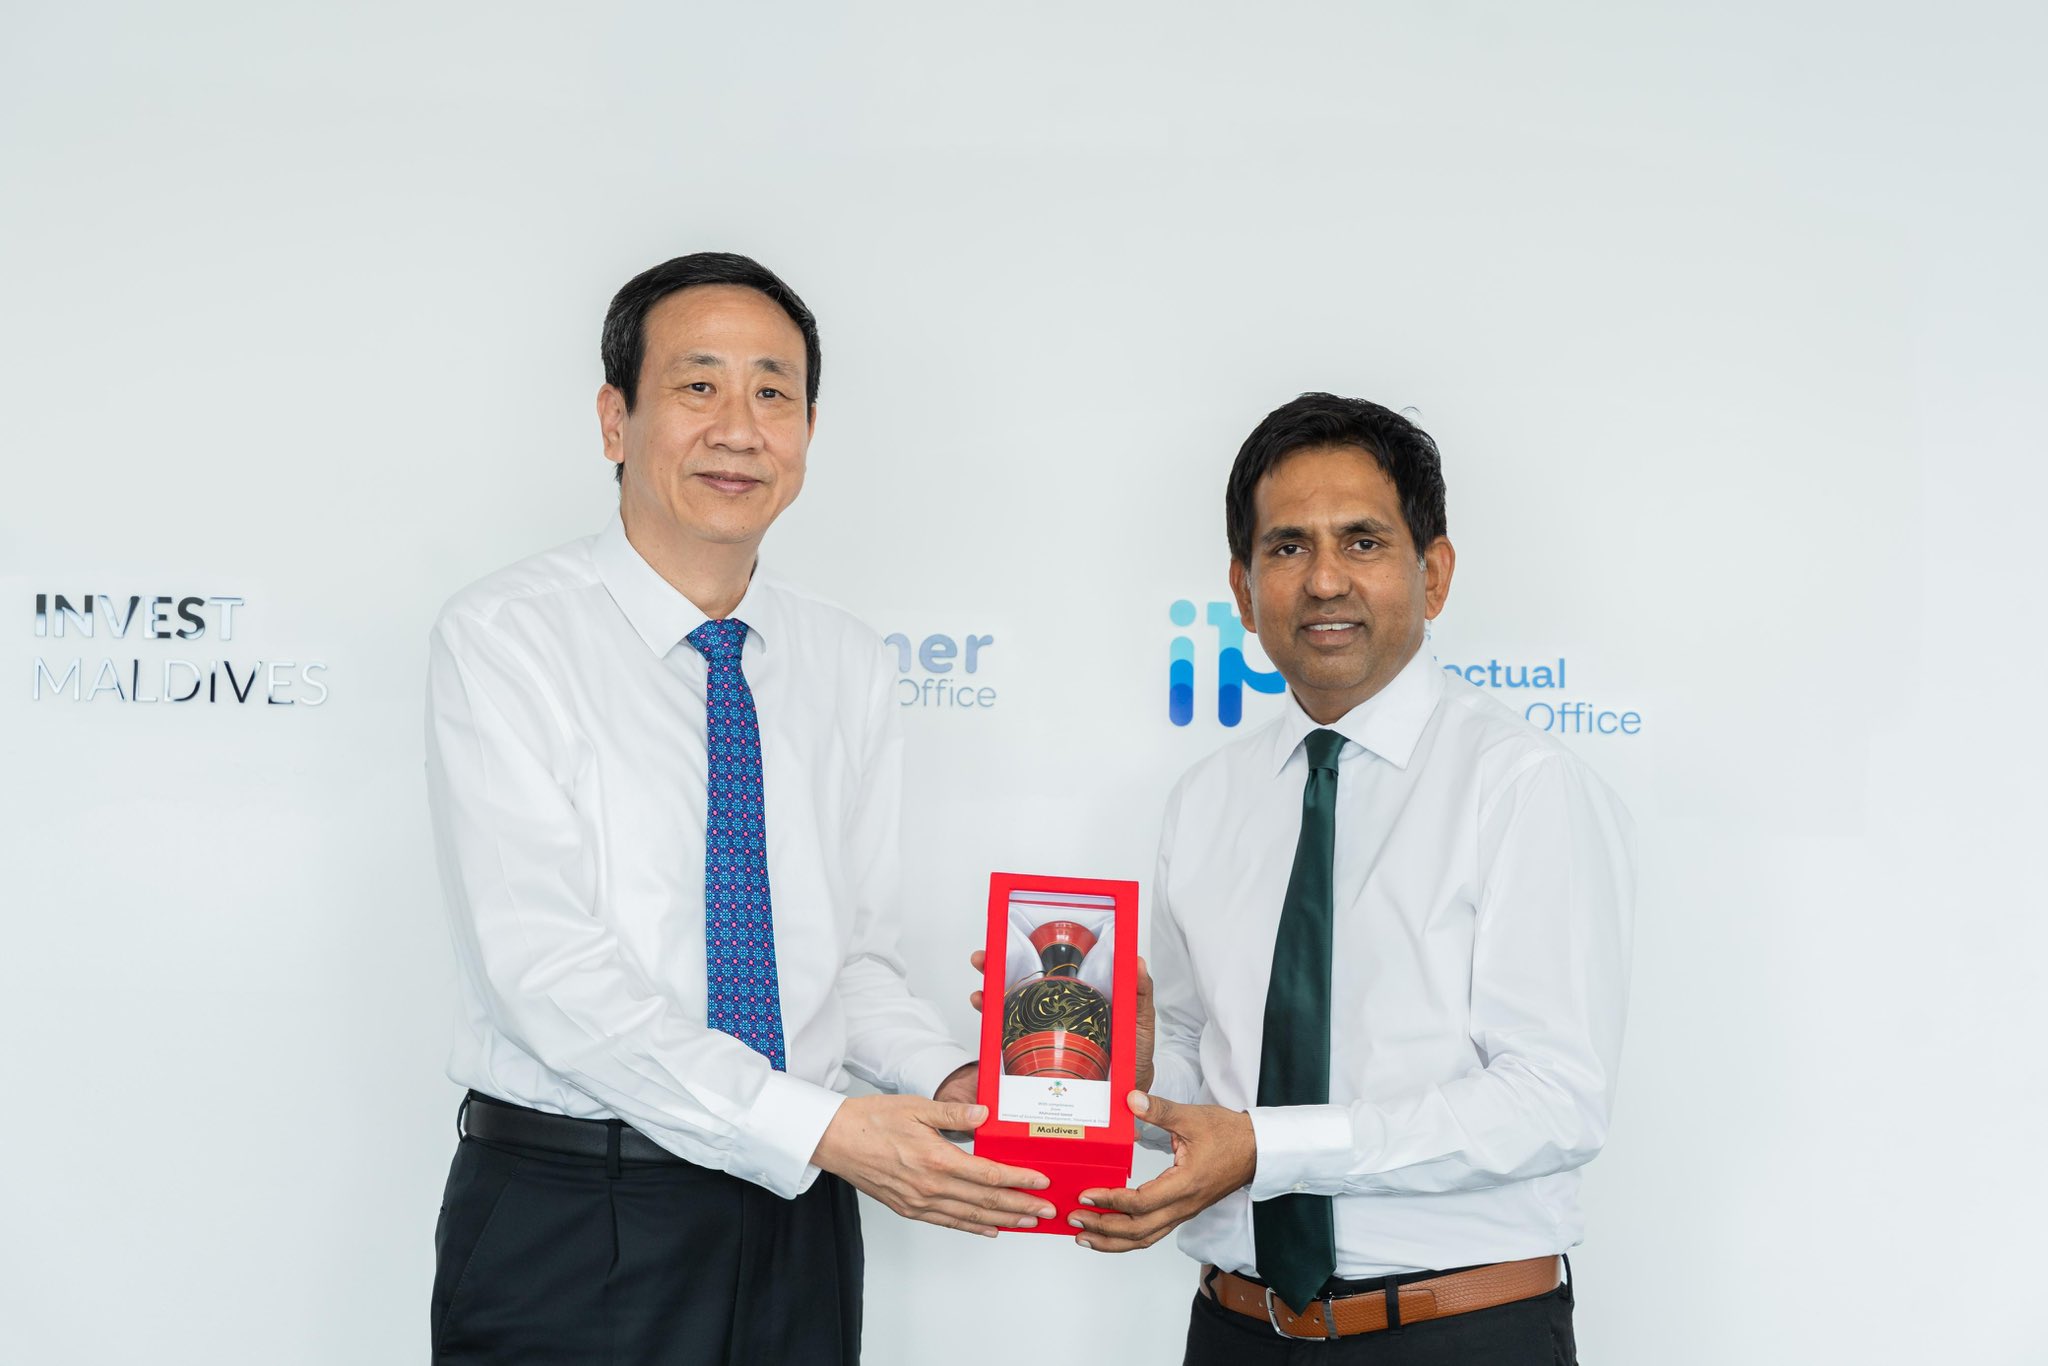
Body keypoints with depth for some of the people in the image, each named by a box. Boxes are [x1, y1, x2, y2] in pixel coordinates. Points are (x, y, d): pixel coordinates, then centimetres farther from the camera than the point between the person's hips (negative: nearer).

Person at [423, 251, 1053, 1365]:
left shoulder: (846, 665, 8)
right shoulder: (504, 636, -9)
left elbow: (855, 951, 10)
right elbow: (545, 961, -18)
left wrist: (944, 1076, -11)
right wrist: (820, 1128, -24)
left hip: (797, 1223, 4)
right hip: (567, 1224, -4)